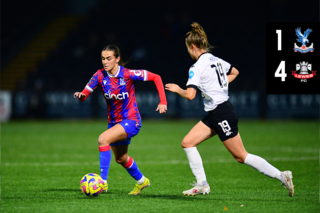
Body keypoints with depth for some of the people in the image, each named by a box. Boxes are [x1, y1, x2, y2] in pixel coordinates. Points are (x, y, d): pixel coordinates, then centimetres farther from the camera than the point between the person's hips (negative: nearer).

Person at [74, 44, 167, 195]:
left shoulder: (128, 74, -18)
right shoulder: (100, 75, -7)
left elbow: (156, 77, -11)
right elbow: (85, 94, -10)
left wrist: (163, 102, -17)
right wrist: (81, 95, -34)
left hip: (131, 121, -7)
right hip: (114, 122, 7)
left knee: (103, 139, -30)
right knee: (121, 158, 22)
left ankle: (103, 181, -26)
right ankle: (141, 181, 50)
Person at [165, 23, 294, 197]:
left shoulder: (197, 67, -16)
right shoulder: (216, 60, 10)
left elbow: (190, 95, -25)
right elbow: (234, 72, 28)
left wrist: (178, 90, -5)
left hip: (222, 115, -10)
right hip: (214, 115, 10)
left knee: (241, 156, -4)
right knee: (187, 143, 6)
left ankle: (282, 176, -1)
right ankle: (202, 185, 6)